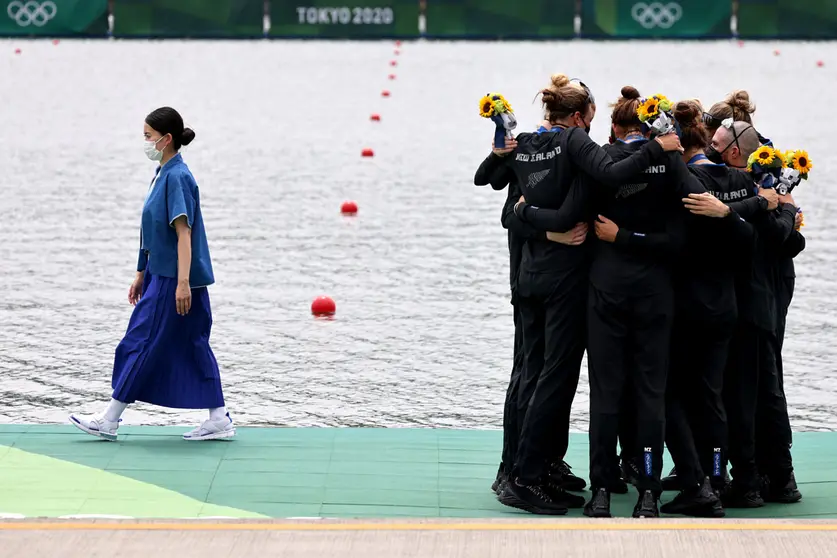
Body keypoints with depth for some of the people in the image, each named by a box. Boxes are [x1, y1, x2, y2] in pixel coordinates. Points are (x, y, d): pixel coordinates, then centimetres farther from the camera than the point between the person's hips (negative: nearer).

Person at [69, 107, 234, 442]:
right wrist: (141, 274, 22)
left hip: (173, 280, -10)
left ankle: (109, 422, 3)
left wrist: (183, 283, -27)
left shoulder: (177, 177, -17)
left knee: (141, 344, -3)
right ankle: (219, 421, 13)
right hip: (161, 275, 10)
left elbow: (184, 232, -22)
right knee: (193, 347, 10)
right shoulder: (163, 174, 13)